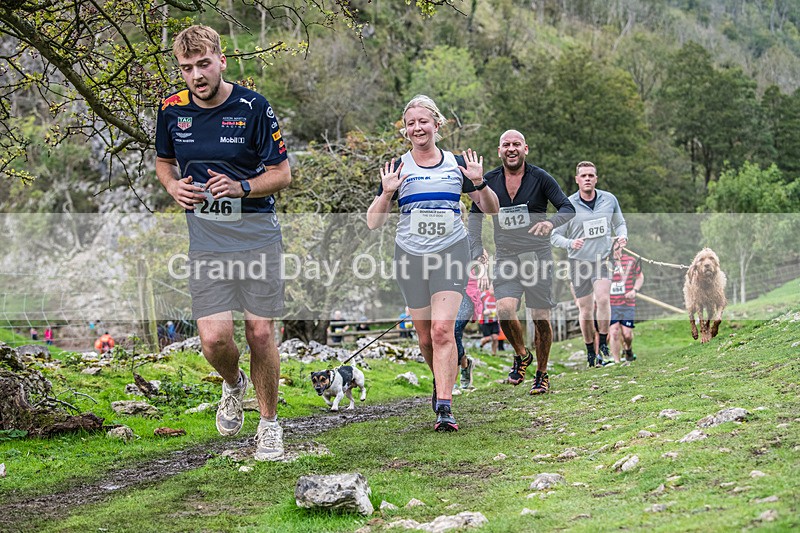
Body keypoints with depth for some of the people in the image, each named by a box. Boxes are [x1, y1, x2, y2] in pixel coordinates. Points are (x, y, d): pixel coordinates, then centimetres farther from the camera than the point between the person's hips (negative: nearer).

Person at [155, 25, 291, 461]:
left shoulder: (253, 107, -8)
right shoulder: (172, 110, 2)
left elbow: (282, 173, -3)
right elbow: (163, 161, 19)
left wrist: (242, 187, -21)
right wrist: (173, 185, -3)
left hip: (256, 234, -2)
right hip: (205, 239, 2)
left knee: (260, 333, 0)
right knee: (214, 338, -9)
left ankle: (268, 423, 22)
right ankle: (234, 385, 27)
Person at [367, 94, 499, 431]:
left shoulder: (458, 163, 5)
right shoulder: (397, 169, 4)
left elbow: (491, 209, 10)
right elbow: (373, 223, 1)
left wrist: (479, 183, -9)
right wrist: (387, 192, -15)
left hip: (451, 252, -1)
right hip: (410, 255, 1)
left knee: (442, 329, -16)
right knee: (425, 337, 6)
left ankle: (444, 408, -15)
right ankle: (441, 380, 36)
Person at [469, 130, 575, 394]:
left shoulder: (540, 178, -3)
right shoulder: (489, 181, 4)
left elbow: (568, 208, -3)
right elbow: (476, 214, 15)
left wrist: (551, 222, -24)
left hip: (538, 255, -1)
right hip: (506, 257, 1)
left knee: (541, 318, -1)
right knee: (505, 309, -19)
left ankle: (542, 374, 19)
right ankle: (521, 355, 10)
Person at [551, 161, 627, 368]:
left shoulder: (609, 199, 3)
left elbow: (620, 223, 18)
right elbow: (555, 236, -1)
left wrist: (622, 235, -4)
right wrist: (570, 243, -22)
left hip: (602, 259, 1)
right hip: (578, 262, 0)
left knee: (603, 299, -22)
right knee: (585, 310, 3)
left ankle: (603, 345, -7)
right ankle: (590, 352, 20)